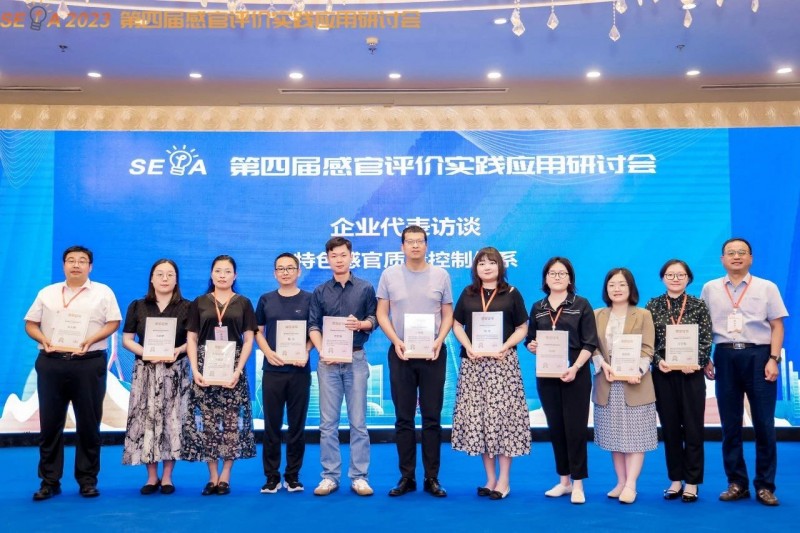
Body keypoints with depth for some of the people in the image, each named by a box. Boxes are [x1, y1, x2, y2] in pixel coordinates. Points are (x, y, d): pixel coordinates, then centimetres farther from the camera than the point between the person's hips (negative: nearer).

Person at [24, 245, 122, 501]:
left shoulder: (103, 292, 6)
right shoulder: (47, 293, 13)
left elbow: (113, 322, 0)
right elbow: (30, 323, 12)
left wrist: (92, 339, -15)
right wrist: (43, 339, -7)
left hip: (89, 364, -2)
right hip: (51, 363, 2)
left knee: (88, 424, 3)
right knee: (50, 423, 5)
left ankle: (88, 480, 13)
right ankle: (49, 481, 15)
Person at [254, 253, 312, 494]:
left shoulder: (308, 299, 5)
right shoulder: (266, 300, 9)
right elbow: (258, 331, 10)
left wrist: (305, 353, -12)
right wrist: (268, 352, -8)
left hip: (300, 370, -1)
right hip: (272, 370, 1)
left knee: (297, 425, 4)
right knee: (272, 425, 4)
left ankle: (293, 476, 15)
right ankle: (272, 477, 13)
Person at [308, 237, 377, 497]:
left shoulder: (365, 288, 5)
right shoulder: (320, 292, 8)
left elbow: (373, 320, 6)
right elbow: (313, 326, 3)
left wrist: (361, 324, -16)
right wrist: (322, 351, -12)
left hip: (356, 359, -1)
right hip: (328, 361, 1)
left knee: (358, 421, 1)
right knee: (328, 422, 4)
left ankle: (359, 477, 8)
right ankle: (329, 476, 12)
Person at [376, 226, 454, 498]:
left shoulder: (441, 275, 4)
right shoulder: (389, 275, 4)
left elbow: (448, 315, 6)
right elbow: (382, 314, 3)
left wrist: (438, 342, -10)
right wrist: (396, 341, -10)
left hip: (433, 353, 0)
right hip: (400, 353, 0)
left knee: (432, 417, 4)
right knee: (404, 418, 5)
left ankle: (432, 478, 12)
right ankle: (406, 477, 14)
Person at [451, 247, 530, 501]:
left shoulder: (511, 294, 5)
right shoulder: (468, 294, 13)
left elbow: (522, 328, 4)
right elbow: (457, 324, 12)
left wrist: (504, 348, -12)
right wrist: (469, 347, -6)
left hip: (502, 362, -3)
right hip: (473, 363, 3)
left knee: (502, 415, -5)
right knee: (476, 416, 3)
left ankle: (504, 480, 5)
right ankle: (490, 478, 14)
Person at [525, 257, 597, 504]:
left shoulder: (581, 305, 0)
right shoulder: (538, 308, 11)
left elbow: (590, 343, -5)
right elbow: (530, 340, 14)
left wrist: (575, 368, -18)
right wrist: (532, 346, -10)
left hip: (575, 374, -4)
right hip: (546, 375, 4)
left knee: (575, 427, -2)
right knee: (555, 427, 9)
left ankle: (577, 483, 8)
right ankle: (564, 480, 20)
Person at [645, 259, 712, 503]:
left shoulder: (699, 306, 2)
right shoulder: (652, 306, 5)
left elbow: (706, 341, -2)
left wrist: (695, 363, -16)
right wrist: (658, 361, -13)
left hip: (691, 373, -1)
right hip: (663, 374, 1)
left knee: (693, 427, 3)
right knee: (669, 427, 8)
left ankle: (691, 482, 13)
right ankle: (676, 479, 19)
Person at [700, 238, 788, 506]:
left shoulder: (767, 287, 5)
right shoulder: (710, 289, 9)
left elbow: (777, 326, 2)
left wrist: (773, 359, -8)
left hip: (758, 355, -2)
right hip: (725, 357, 2)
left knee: (764, 424, 1)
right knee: (730, 425, 7)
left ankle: (765, 486, 12)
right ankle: (737, 484, 17)